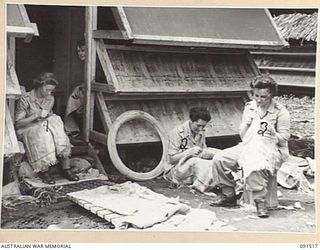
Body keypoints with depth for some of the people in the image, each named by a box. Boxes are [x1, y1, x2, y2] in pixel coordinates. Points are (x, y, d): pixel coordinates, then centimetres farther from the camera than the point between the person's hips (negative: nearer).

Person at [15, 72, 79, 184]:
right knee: (42, 134, -37)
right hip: (29, 129, -5)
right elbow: (18, 124, -11)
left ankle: (66, 168, -27)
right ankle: (43, 171, -29)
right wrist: (36, 115, -21)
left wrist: (48, 116, -3)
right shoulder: (25, 99, -10)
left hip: (45, 127, 5)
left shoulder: (50, 99, 7)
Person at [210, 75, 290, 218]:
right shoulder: (249, 107, 8)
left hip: (272, 149, -6)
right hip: (249, 146, 6)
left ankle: (260, 202, -21)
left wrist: (274, 135, -25)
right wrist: (246, 124, -11)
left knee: (255, 168, -39)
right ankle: (228, 195, 2)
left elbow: (284, 139, -5)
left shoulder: (280, 112, -6)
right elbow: (243, 136, 8)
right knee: (219, 159, -12)